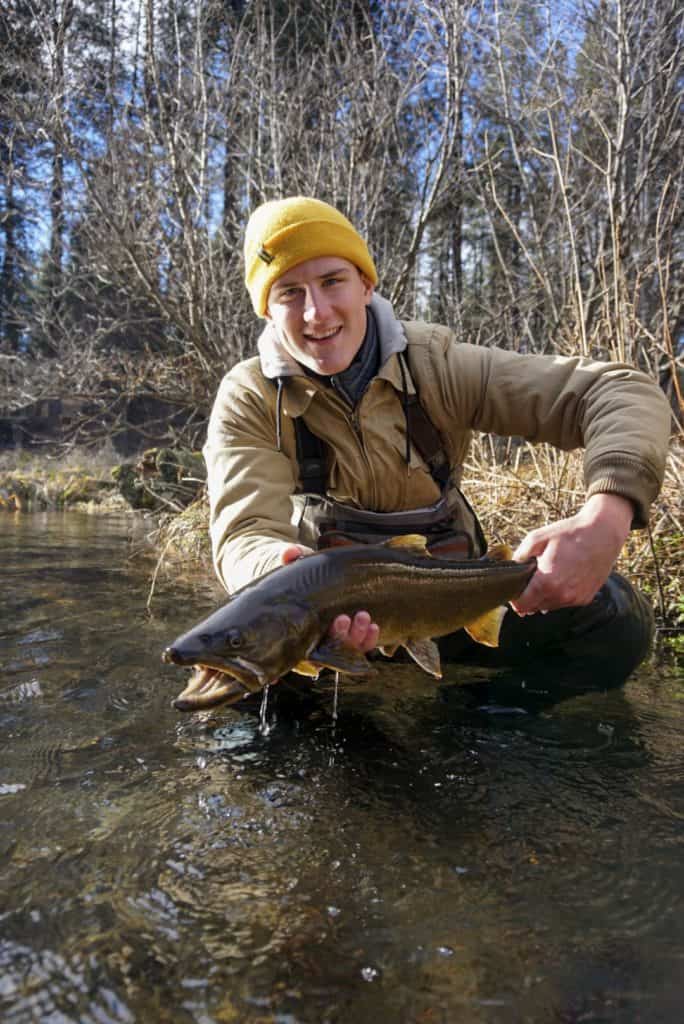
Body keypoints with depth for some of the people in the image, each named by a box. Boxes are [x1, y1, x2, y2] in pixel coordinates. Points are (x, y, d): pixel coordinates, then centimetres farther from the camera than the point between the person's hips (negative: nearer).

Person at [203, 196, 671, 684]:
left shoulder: (436, 366, -12)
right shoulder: (248, 400, -12)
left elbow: (624, 393, -15)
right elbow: (246, 534, -23)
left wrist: (605, 519, -37)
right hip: (329, 604, 0)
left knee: (611, 608, -19)